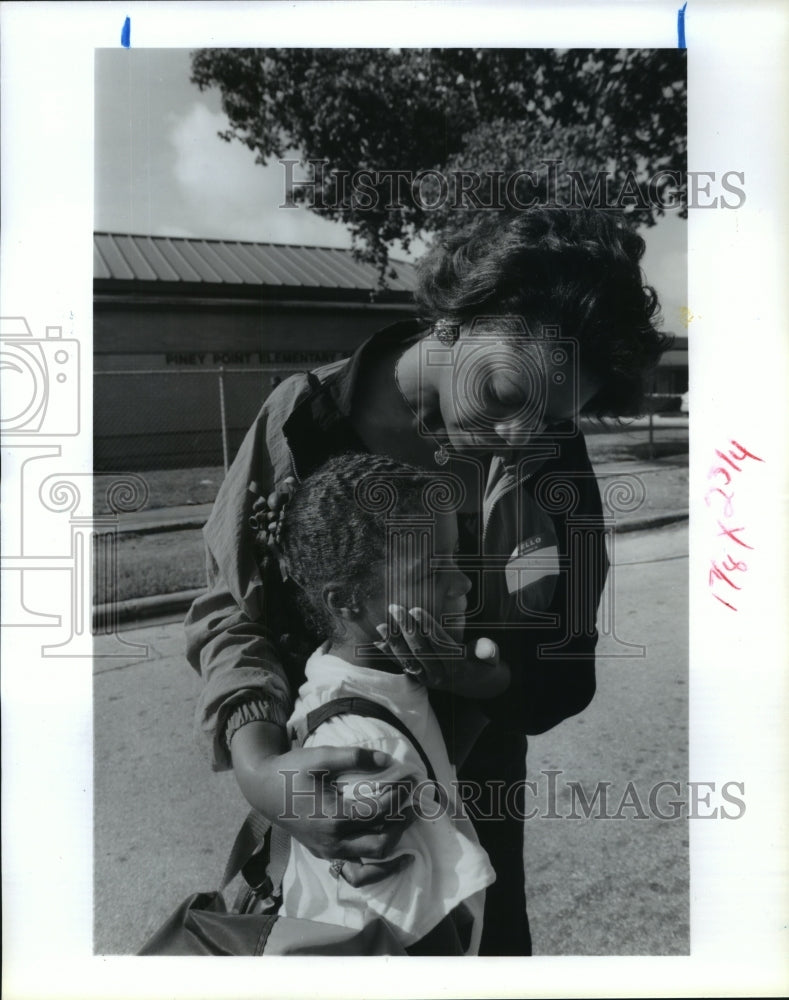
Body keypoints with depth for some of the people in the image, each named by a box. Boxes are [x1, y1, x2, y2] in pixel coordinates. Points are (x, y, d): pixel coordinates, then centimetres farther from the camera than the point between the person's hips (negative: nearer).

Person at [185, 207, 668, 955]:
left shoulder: (551, 455, -14)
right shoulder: (308, 416, -17)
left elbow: (563, 667, -11)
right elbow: (229, 605, -16)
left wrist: (476, 677, -33)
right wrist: (258, 764, -33)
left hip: (471, 783, 1)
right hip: (316, 774, 0)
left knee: (486, 941, 20)